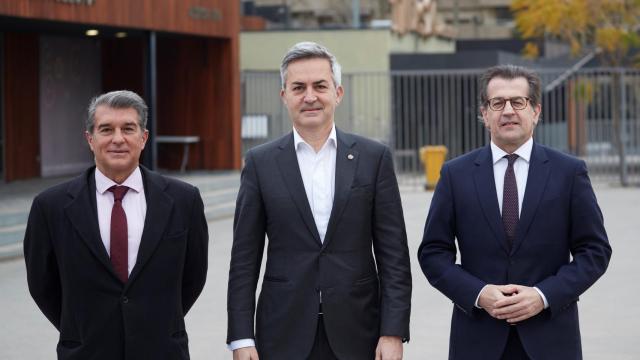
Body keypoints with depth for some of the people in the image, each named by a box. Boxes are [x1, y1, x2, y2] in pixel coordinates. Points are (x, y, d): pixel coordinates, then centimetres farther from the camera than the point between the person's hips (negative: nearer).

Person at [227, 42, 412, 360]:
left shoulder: (374, 157, 3)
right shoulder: (260, 163, 4)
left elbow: (393, 254, 1)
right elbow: (244, 260, 3)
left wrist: (393, 333, -6)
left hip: (357, 333, 0)